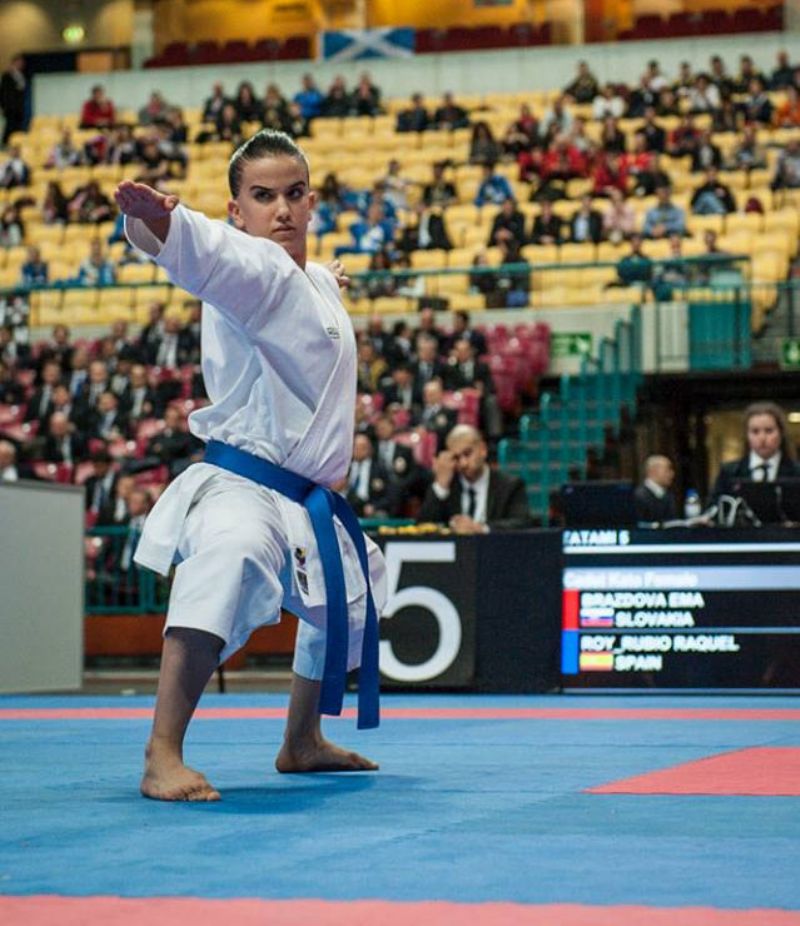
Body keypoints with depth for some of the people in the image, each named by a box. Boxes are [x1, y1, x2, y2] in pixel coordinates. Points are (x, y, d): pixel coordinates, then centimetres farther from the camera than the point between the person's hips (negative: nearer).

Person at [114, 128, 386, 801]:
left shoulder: (318, 285, 11)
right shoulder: (254, 268, -14)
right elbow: (206, 251, -42)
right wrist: (159, 221, -60)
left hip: (307, 499, 10)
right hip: (240, 487, -10)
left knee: (348, 605, 30)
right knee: (228, 564, -41)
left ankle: (303, 740, 52)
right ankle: (162, 757, -45)